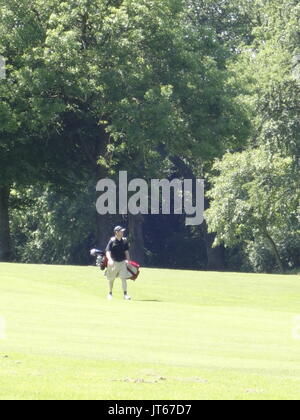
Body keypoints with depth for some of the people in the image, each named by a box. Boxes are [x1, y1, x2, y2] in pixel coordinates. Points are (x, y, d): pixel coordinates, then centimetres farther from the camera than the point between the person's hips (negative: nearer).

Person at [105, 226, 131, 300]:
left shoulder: (124, 241, 4)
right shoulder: (112, 241, -9)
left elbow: (126, 251, 12)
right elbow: (107, 251, -15)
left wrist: (128, 261, 7)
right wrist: (110, 260, -30)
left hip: (122, 262, 2)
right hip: (113, 262, -2)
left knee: (124, 278, -9)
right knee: (111, 279, 9)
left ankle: (125, 294, -10)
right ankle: (110, 293, 26)